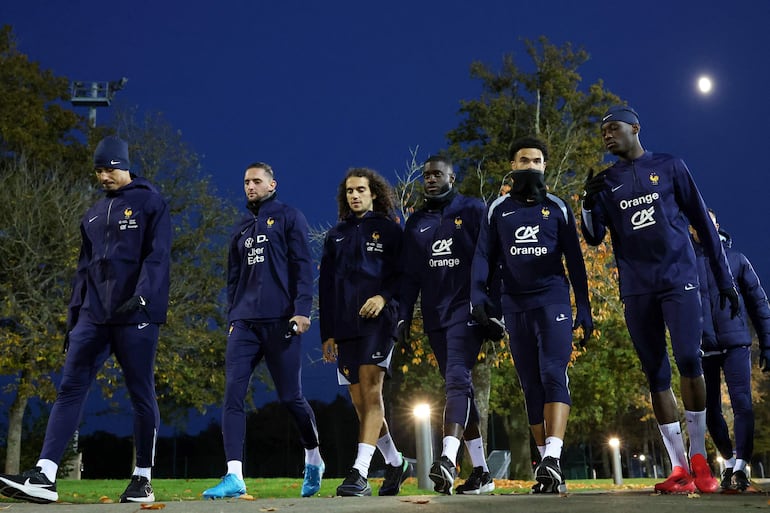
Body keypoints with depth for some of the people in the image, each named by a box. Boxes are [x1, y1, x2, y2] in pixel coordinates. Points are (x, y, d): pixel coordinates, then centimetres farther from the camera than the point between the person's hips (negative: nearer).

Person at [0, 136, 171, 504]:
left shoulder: (150, 203, 1)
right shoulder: (94, 214, 21)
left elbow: (157, 257, -9)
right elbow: (84, 267, 21)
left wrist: (141, 297, -24)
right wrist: (73, 316, 15)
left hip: (136, 316, -6)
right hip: (93, 315, 6)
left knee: (141, 395, 0)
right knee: (70, 388, -4)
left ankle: (143, 479, 9)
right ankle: (43, 477, -8)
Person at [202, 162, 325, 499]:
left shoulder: (289, 218, 4)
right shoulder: (241, 230, 20)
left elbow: (303, 266, -4)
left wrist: (302, 309, -14)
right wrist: (232, 318, 14)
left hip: (280, 321, -5)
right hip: (244, 323, 5)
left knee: (290, 397, 2)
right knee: (233, 395, -10)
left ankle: (314, 460, 26)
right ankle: (234, 476, -12)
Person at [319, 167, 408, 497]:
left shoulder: (389, 230, 7)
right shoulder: (336, 235, 19)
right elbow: (325, 286, 17)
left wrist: (384, 297, -18)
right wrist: (327, 332, 11)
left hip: (377, 320, -5)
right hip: (344, 327, 5)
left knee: (370, 391, -17)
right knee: (360, 403, 7)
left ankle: (360, 473, -23)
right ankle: (396, 462, 23)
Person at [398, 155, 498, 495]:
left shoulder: (473, 211, 3)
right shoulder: (416, 222, 15)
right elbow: (409, 275, 15)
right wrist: (404, 317, 8)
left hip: (466, 310, -5)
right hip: (434, 316, 5)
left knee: (457, 380, -20)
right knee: (460, 389, 6)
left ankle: (448, 460, -32)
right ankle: (480, 471, 11)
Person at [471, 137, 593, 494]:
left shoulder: (557, 208, 8)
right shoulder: (498, 210, 11)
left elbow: (575, 261, 8)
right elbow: (484, 255, 5)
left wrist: (584, 308, 3)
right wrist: (478, 291, -13)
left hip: (552, 300, -2)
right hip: (515, 306, 2)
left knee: (553, 376, -17)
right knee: (531, 386, 5)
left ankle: (553, 459, -26)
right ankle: (547, 465, 12)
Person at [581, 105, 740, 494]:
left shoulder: (670, 167, 5)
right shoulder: (606, 183, 11)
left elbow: (702, 222, 7)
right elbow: (594, 238, 6)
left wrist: (723, 276, 6)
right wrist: (589, 202, -12)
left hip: (678, 277, -2)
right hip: (637, 288, 3)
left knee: (689, 359, -17)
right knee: (656, 375, 1)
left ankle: (699, 458, -3)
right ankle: (679, 468, 5)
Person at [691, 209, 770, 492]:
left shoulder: (736, 259, 8)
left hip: (736, 343, -1)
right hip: (702, 348, 1)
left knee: (742, 403, -13)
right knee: (711, 410, 6)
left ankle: (740, 467, -12)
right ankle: (729, 462, 25)